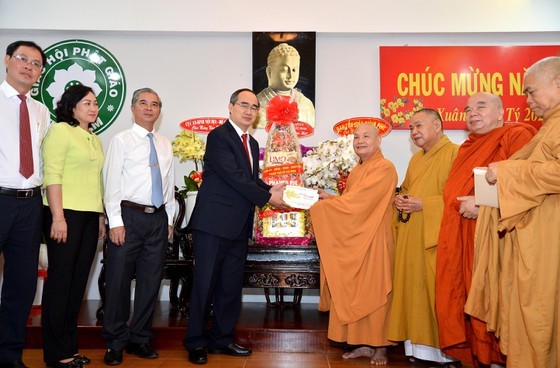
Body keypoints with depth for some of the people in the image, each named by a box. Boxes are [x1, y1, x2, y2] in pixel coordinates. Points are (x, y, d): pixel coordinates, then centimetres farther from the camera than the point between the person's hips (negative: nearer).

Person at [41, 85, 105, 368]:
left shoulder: (95, 140, 19)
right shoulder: (60, 131, -3)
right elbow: (52, 175, -11)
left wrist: (101, 217, 13)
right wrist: (58, 217, -17)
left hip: (90, 216, 7)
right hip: (66, 214, -7)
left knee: (78, 281, 9)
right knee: (60, 280, -1)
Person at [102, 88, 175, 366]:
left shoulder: (165, 144, 15)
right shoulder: (122, 140, 1)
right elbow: (111, 183, -5)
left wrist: (169, 219, 12)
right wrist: (116, 222, -12)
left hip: (158, 218, 5)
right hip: (128, 216, -4)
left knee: (151, 280, 8)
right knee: (119, 279, 1)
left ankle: (140, 339, 22)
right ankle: (115, 343, 16)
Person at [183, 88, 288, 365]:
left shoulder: (252, 143, 18)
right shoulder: (219, 136, -9)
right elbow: (234, 177, -18)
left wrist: (270, 189, -4)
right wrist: (268, 197, -15)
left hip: (239, 226, 8)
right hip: (214, 223, -8)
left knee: (231, 285, 13)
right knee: (205, 283, 2)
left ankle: (222, 339, 26)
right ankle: (196, 342, 16)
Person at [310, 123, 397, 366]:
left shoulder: (384, 168, -12)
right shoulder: (356, 171, 15)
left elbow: (357, 201, -19)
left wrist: (319, 206, -13)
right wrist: (328, 198, 1)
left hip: (373, 241, -8)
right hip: (353, 240, 8)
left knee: (373, 292, 1)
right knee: (354, 291, 8)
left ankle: (380, 346, 15)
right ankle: (364, 344, 19)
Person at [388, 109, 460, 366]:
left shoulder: (454, 153, -6)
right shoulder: (416, 159, 21)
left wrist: (423, 204, -17)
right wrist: (400, 199, 6)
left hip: (435, 236, -7)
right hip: (409, 237, 8)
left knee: (436, 291, -4)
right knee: (413, 288, 8)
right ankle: (419, 346, 17)